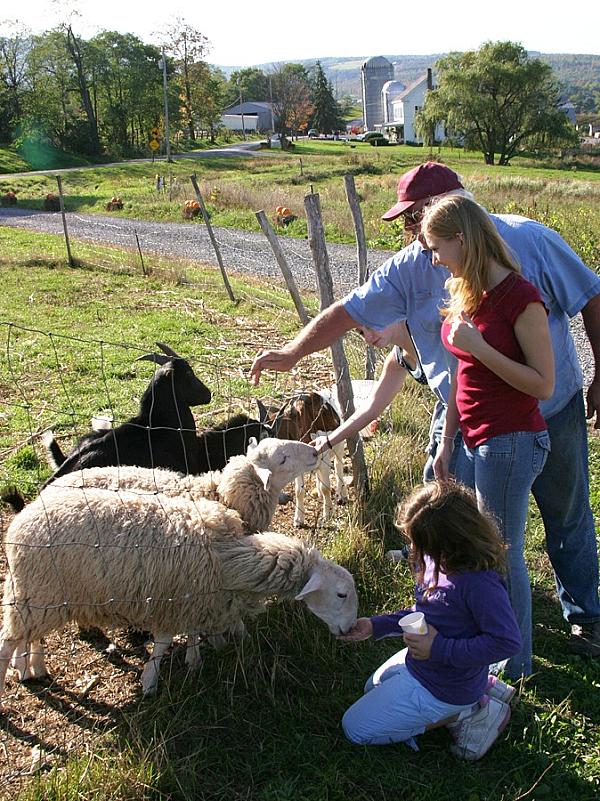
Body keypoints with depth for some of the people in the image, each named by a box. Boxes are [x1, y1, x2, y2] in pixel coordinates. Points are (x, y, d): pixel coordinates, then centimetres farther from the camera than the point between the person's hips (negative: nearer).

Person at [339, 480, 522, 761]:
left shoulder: (479, 582, -36)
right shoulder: (438, 560, -10)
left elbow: (507, 641, -31)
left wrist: (439, 649, -29)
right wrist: (375, 625, 0)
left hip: (440, 689, -9)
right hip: (420, 662, 9)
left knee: (356, 727, 1)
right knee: (373, 688, 35)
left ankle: (463, 714, 1)